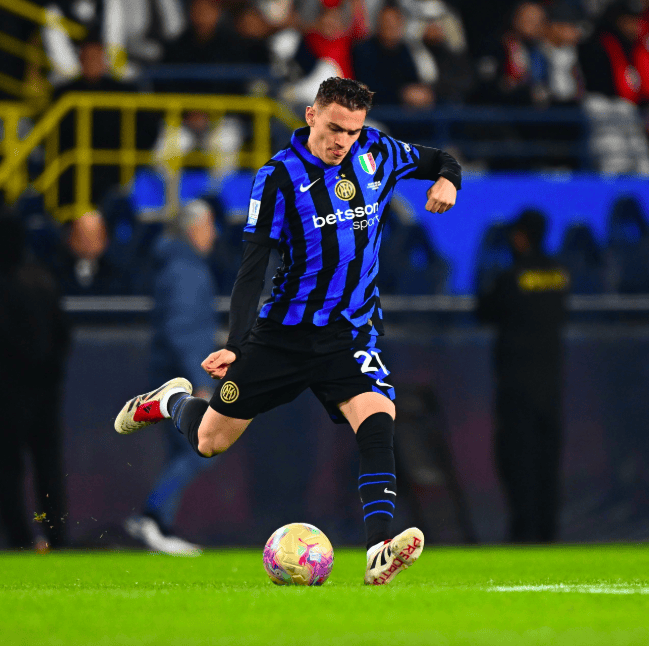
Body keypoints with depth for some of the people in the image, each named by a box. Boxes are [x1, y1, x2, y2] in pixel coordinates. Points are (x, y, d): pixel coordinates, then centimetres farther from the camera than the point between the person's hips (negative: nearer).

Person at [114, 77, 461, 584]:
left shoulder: (376, 153, -2)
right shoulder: (280, 177, -12)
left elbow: (437, 161, 17)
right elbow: (253, 266, -13)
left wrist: (447, 180, -9)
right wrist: (234, 345, -23)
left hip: (351, 333, 1)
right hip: (285, 330, -1)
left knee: (376, 417, -27)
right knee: (211, 441, 7)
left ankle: (380, 551, -35)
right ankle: (172, 401, 43)